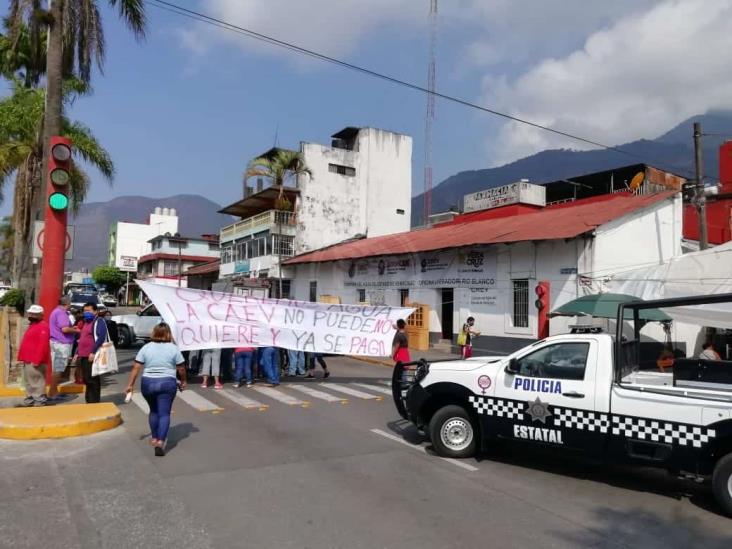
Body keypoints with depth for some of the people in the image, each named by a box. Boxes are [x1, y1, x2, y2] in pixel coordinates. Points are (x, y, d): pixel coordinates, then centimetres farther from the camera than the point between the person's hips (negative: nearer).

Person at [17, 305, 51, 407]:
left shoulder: (43, 326, -15)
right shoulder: (32, 326, 20)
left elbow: (43, 345, -24)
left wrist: (36, 360, -27)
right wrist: (22, 358, 18)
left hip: (35, 361, -11)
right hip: (28, 360, 11)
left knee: (37, 380, -6)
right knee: (28, 380, 16)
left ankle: (40, 399, -1)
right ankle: (30, 398, 24)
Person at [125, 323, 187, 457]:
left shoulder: (146, 347, 2)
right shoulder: (173, 348, -2)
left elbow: (136, 367, 0)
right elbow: (181, 368, 2)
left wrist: (130, 384, 6)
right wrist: (183, 381, 16)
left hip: (147, 383, 3)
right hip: (167, 383, -3)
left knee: (153, 410, 21)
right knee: (164, 413, -1)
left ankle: (154, 438, 29)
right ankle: (160, 442, -13)